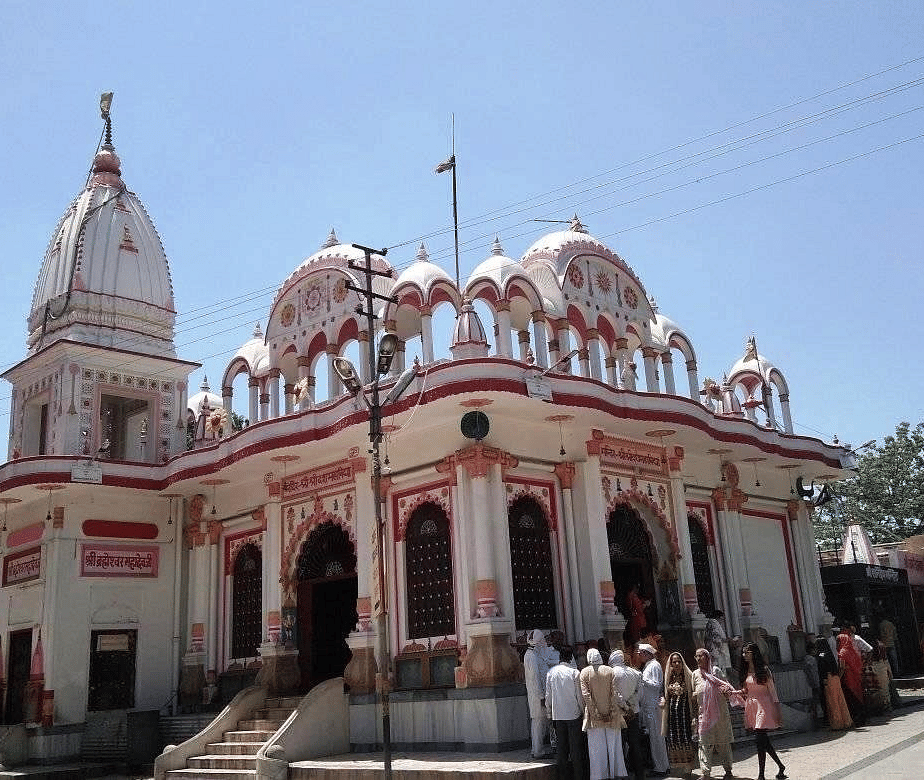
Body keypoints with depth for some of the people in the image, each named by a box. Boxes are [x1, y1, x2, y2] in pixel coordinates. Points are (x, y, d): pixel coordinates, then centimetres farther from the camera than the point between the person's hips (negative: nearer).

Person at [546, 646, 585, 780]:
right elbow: (579, 695, -7)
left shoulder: (551, 672, 2)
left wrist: (549, 714, 15)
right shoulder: (574, 672, -10)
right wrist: (583, 711, 5)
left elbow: (548, 696, 6)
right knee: (576, 747, 3)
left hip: (557, 715, 3)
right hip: (574, 714, -3)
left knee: (561, 746, 11)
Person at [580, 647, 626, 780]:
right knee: (613, 746, 10)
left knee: (597, 747, 5)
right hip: (612, 714, 1)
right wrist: (623, 705, 3)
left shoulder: (584, 672, -3)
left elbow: (585, 695, -9)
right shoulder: (609, 671, -1)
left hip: (594, 717, -1)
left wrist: (595, 713, -8)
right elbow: (615, 693, -5)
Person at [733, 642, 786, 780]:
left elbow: (772, 690, -4)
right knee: (763, 741, 7)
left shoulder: (763, 670, -5)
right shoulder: (745, 671, 11)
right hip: (750, 706, 6)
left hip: (763, 706, -6)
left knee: (759, 740, -10)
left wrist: (777, 711, -6)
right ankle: (781, 766, 24)